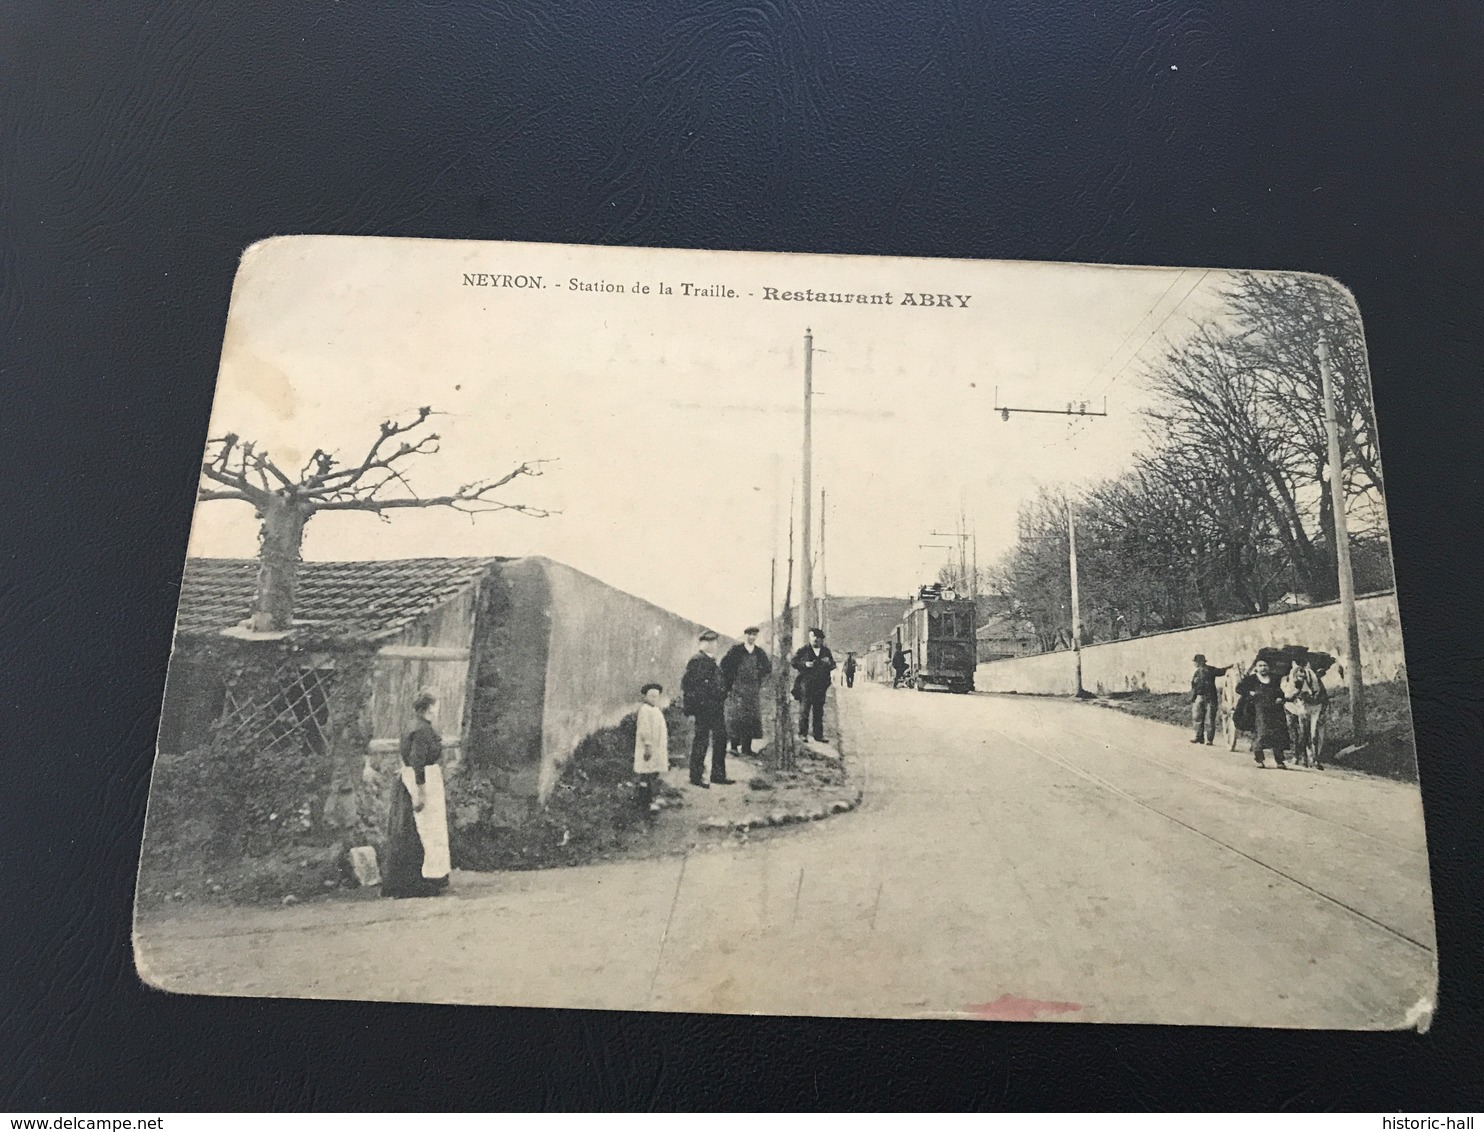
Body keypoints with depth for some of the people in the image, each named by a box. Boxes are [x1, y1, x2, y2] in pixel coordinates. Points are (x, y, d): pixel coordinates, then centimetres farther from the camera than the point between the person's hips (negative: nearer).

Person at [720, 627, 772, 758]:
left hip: (753, 691, 4)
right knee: (736, 717, -8)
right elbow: (724, 666, 0)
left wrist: (760, 682, 11)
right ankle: (734, 746, -3)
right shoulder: (735, 651, -3)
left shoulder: (760, 653, 8)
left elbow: (768, 669, 21)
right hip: (737, 690, -4)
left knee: (752, 717, 2)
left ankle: (746, 747, 7)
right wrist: (729, 683, -2)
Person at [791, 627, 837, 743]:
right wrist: (805, 664, -15)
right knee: (804, 708, -5)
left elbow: (833, 666, 15)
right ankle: (803, 734, 1)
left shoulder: (826, 652, 14)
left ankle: (818, 735, 11)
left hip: (821, 685, 3)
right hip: (806, 683, -3)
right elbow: (794, 662, 0)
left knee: (819, 710, 6)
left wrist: (828, 663, -7)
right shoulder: (803, 650, 4)